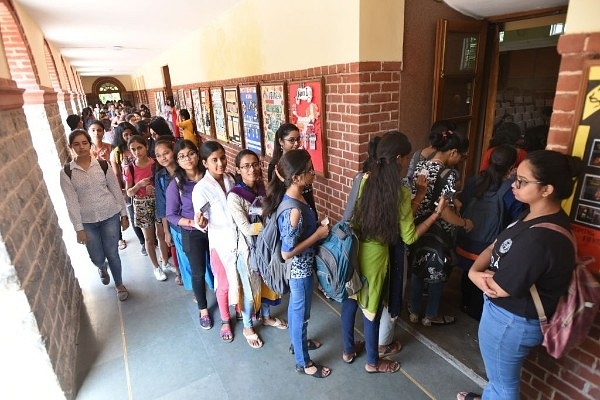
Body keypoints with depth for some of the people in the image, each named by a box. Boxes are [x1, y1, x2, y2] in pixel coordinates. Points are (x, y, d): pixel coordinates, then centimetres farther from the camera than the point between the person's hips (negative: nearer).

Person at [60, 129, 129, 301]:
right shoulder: (66, 172, -5)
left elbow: (116, 191, 1)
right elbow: (71, 202, -6)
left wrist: (124, 214, 2)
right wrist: (79, 228, -7)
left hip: (110, 216, 0)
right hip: (87, 221, 1)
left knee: (112, 254, 6)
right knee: (97, 258, 10)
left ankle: (119, 284, 30)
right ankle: (102, 267, 49)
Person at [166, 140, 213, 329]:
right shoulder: (175, 184, -13)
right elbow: (171, 215, -9)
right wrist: (193, 223, -22)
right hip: (191, 234, -1)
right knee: (198, 272, 13)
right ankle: (203, 308, 37)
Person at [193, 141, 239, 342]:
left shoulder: (231, 179, -3)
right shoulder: (201, 189, -19)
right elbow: (203, 223, -17)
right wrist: (201, 223, -37)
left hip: (240, 238, 4)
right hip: (221, 242, -4)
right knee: (224, 284, 14)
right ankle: (225, 321, 38)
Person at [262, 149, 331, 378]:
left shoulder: (292, 197, -5)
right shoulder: (294, 211, -34)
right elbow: (287, 253, -28)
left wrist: (316, 228, 3)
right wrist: (318, 235, -24)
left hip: (299, 267, 9)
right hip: (300, 269, -9)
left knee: (295, 308, 28)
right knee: (301, 314, 13)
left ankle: (297, 342, 54)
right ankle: (303, 362, 37)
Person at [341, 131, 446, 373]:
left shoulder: (364, 180, -6)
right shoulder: (401, 193, -19)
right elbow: (409, 237, -13)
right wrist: (436, 213, -3)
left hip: (353, 248, 5)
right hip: (375, 254, -5)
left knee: (350, 300, 21)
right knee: (372, 307, 14)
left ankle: (348, 349, 42)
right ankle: (373, 361, 37)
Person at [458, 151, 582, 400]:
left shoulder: (540, 239, -33)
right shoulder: (533, 216, -1)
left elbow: (500, 288, -27)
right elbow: (494, 247, 3)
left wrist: (478, 274, -6)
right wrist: (474, 271, -16)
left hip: (511, 321, -10)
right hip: (504, 313, 10)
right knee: (498, 372, 33)